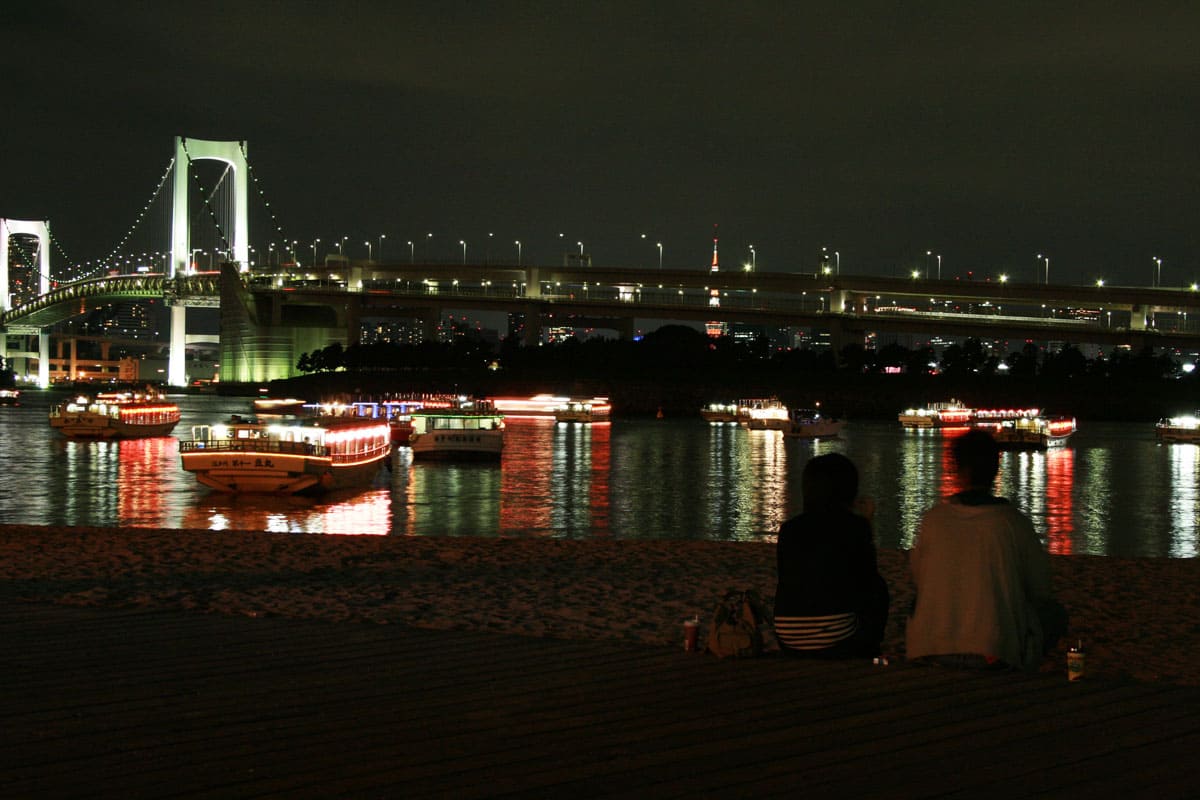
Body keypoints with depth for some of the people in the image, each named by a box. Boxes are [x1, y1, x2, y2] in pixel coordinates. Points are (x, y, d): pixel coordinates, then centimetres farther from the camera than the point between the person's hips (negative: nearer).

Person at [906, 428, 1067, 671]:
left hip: (933, 650, 1)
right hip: (997, 650, -1)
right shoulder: (1014, 522, -9)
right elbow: (1040, 588, 4)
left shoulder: (933, 518, -3)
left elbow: (918, 580, 11)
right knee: (1054, 614, 24)